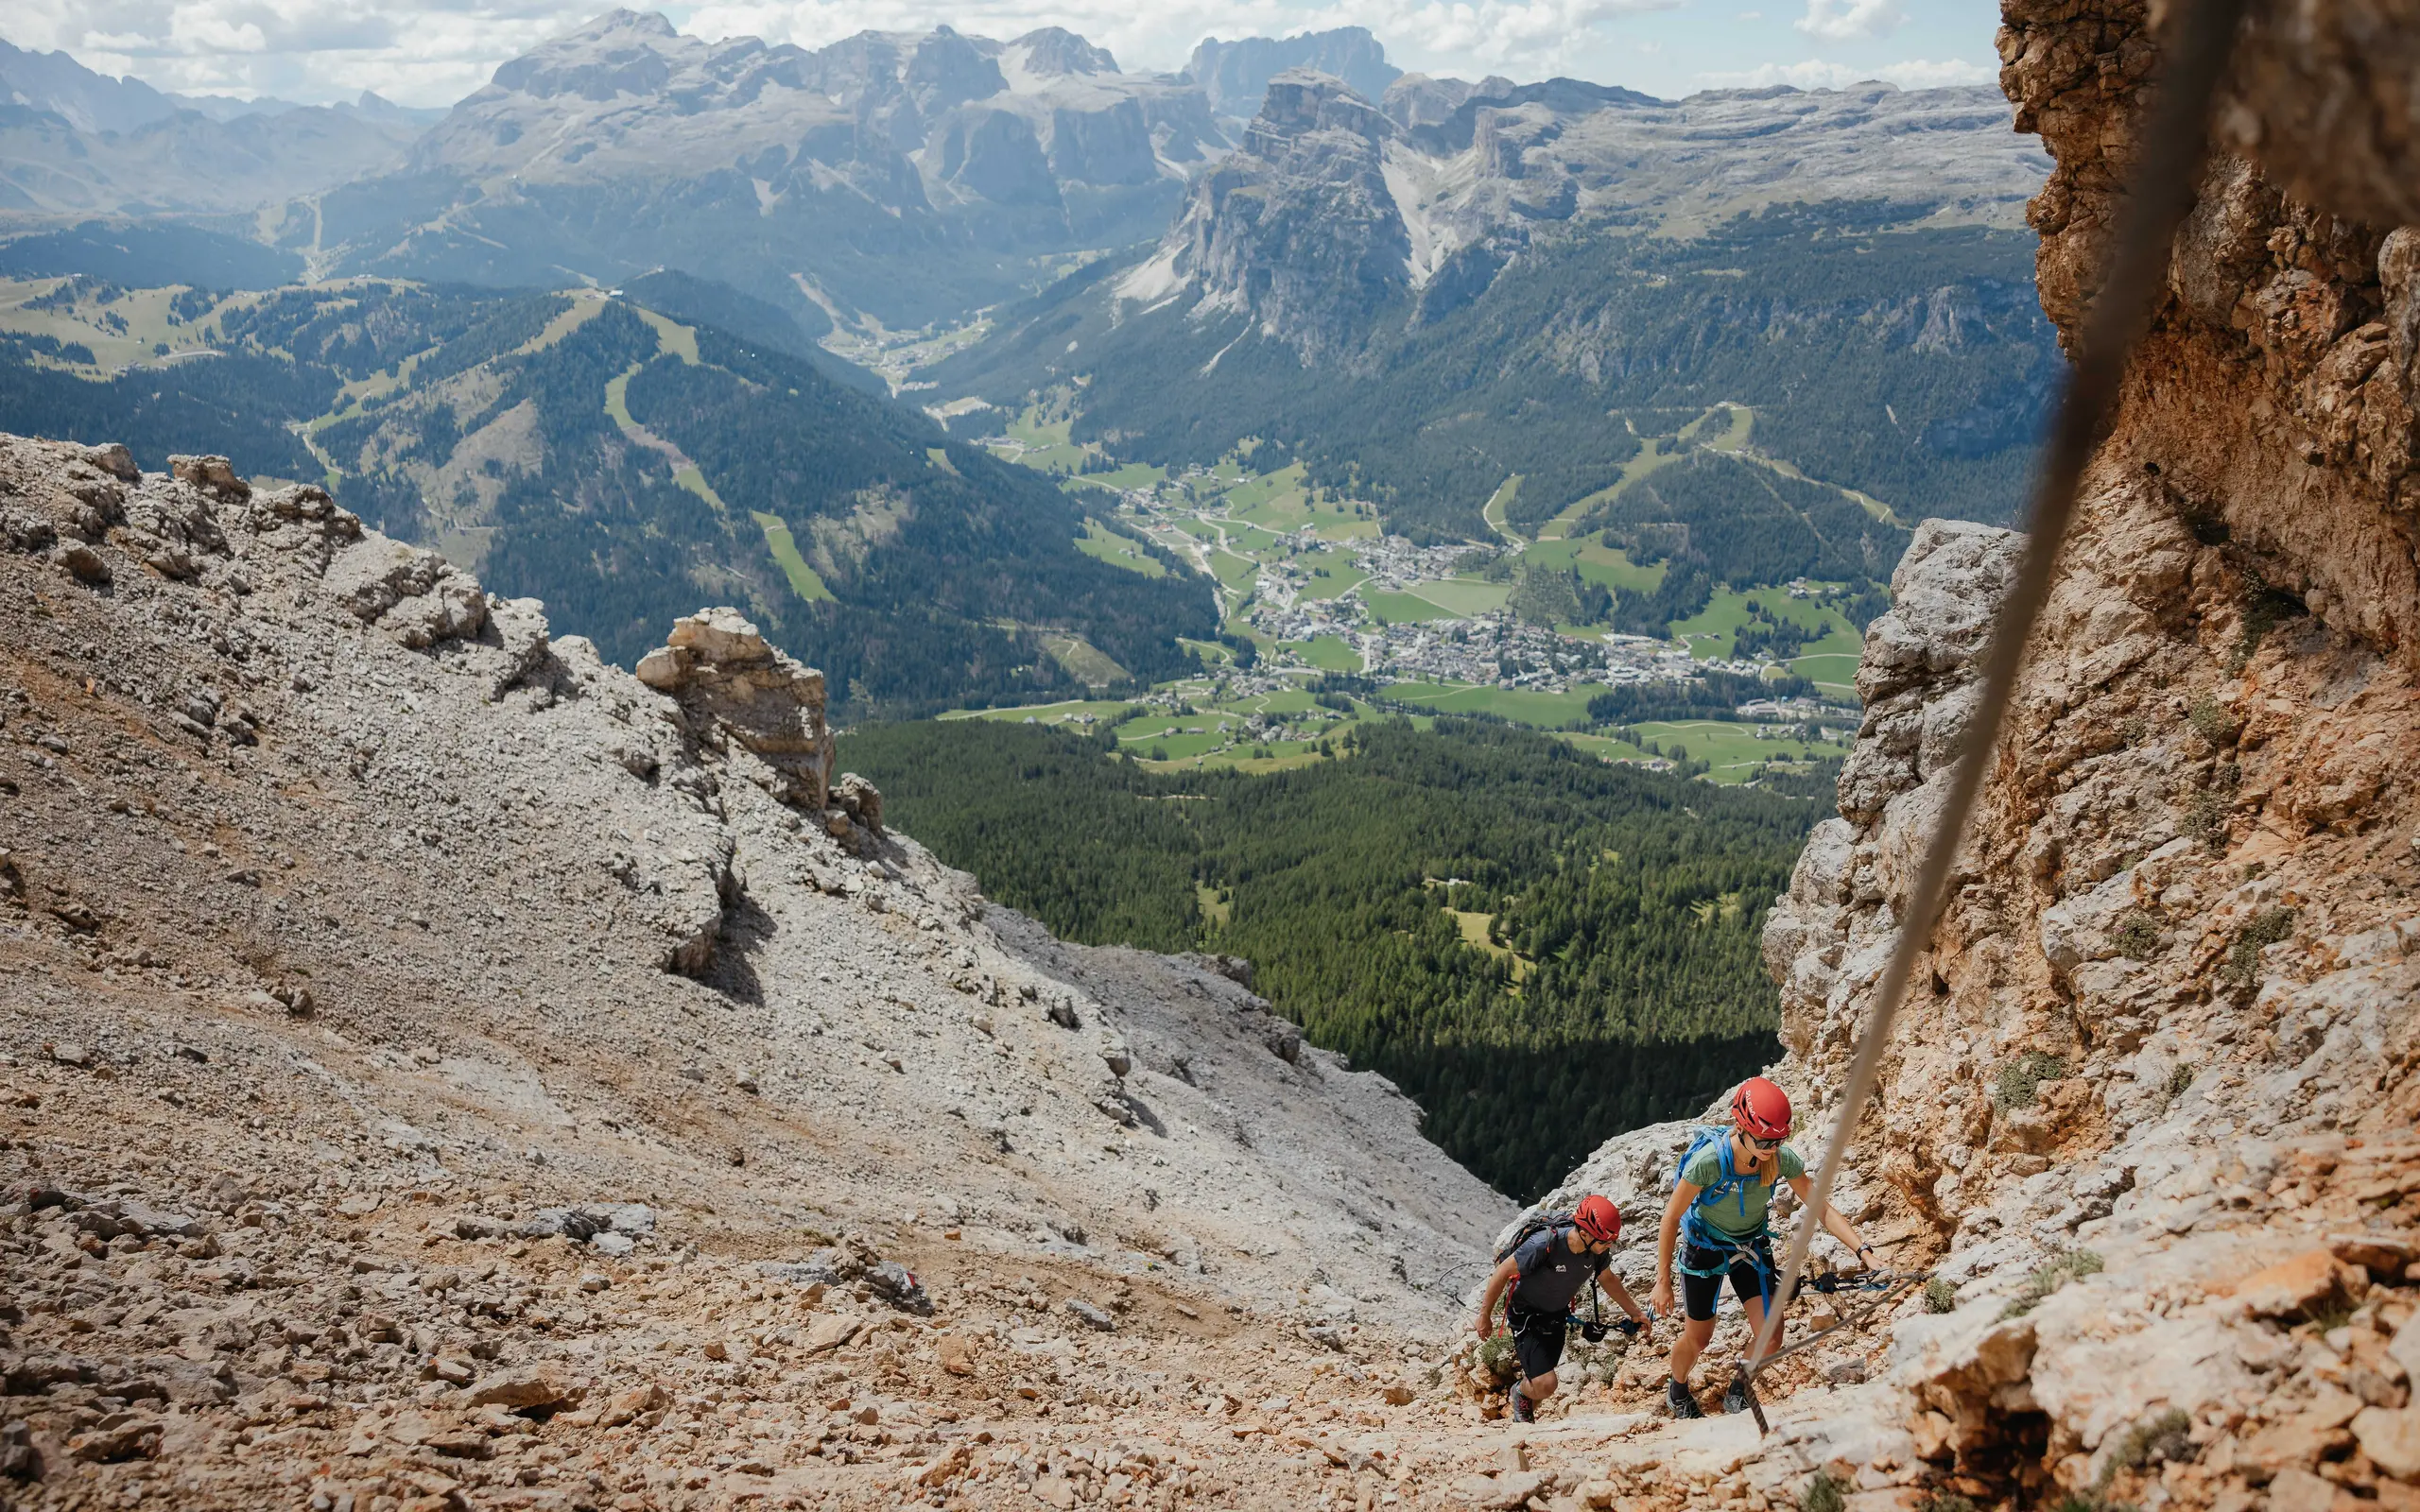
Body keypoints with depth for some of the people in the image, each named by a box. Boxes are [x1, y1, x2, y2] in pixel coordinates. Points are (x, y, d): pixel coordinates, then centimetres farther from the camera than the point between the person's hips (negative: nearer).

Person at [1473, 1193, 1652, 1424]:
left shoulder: (1598, 1251, -18)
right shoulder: (1544, 1245, -36)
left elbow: (1607, 1279, 6)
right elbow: (1503, 1272, -23)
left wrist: (1636, 1312, 11)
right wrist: (1485, 1315, -14)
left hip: (1556, 1316, 6)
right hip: (1526, 1316, -6)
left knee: (1541, 1382, 16)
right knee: (1545, 1384, -16)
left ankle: (1522, 1420, 45)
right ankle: (1521, 1393, 19)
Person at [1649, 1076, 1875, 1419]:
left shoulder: (1783, 1158, -24)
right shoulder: (1709, 1160, -34)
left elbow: (1821, 1208, -15)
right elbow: (1671, 1217, -24)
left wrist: (1863, 1250, -28)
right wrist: (1662, 1282, -20)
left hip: (1752, 1246, 3)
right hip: (1705, 1247, -3)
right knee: (1697, 1338, 8)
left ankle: (1737, 1393, 21)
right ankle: (1677, 1391, 41)